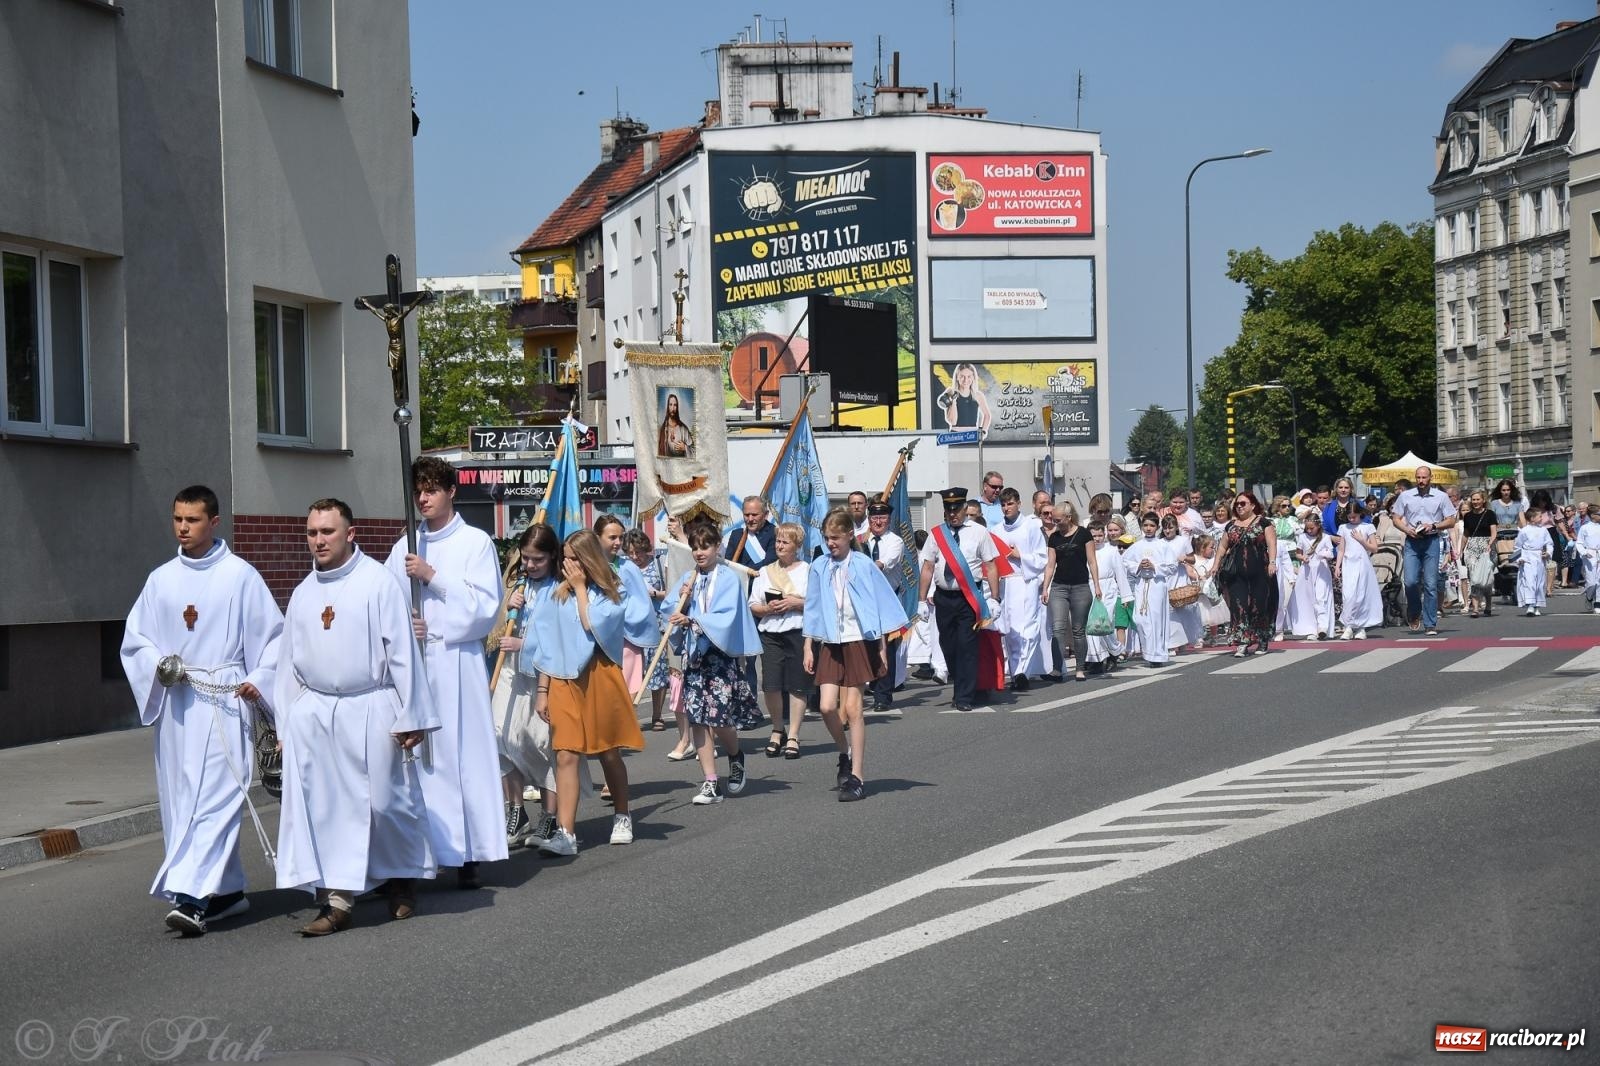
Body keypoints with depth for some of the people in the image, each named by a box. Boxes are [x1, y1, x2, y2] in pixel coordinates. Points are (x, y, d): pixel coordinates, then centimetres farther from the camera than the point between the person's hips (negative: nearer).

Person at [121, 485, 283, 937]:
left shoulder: (240, 576, -2)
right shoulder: (161, 579, 10)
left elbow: (273, 636, 3)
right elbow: (135, 639, 13)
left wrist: (259, 679, -9)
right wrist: (157, 666, -5)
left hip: (224, 702, -5)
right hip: (175, 704, 5)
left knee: (215, 797, -13)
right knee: (181, 800, 8)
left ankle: (192, 896, -19)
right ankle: (227, 891, 20)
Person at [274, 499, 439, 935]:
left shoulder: (378, 581, -4)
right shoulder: (304, 593, 12)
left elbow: (402, 651, -6)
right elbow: (289, 662, 17)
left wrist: (409, 716, -8)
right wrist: (285, 723, 12)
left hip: (370, 711, -4)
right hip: (313, 715, 4)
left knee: (383, 803, 0)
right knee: (320, 809, -4)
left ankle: (401, 880, 25)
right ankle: (336, 899, 0)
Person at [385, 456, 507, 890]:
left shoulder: (475, 542, 3)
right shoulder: (405, 548, 14)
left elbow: (487, 606, -6)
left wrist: (433, 577, -11)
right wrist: (404, 626, -7)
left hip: (457, 661, -3)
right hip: (411, 663, 4)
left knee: (463, 752, -4)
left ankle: (468, 855, -1)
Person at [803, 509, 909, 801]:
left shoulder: (864, 567, -4)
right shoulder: (819, 568, 3)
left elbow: (880, 606, 1)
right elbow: (812, 610, 9)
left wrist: (882, 647, 0)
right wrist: (808, 648, 7)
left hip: (858, 642, -3)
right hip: (829, 644, 3)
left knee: (852, 709, -4)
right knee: (828, 706, -8)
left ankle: (857, 776, 4)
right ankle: (846, 753, 22)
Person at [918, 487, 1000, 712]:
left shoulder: (978, 533, 0)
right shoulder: (936, 534, 7)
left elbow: (991, 567, 0)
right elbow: (927, 568, 8)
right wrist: (922, 600, 3)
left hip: (969, 598, -3)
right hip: (943, 598, 3)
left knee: (967, 646, -9)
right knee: (948, 647, 10)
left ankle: (964, 698, -5)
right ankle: (960, 691, 26)